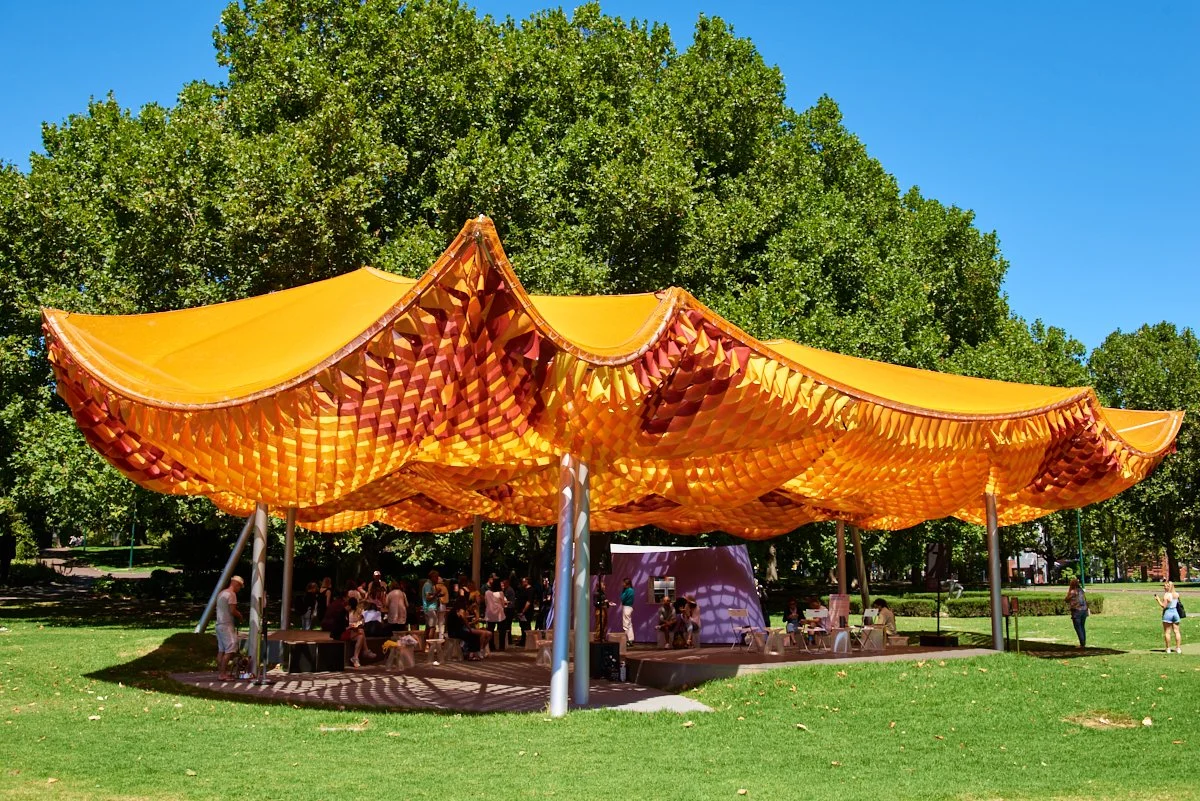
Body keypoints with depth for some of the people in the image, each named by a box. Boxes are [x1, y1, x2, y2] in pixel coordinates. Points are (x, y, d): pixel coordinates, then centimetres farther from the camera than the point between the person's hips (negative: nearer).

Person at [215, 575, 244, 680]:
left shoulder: (221, 593, 16)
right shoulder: (231, 594, -13)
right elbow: (232, 611, -19)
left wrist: (237, 614, 14)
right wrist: (240, 616, 0)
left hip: (219, 624, 10)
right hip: (227, 625, -10)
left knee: (221, 650, 11)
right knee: (229, 650, -8)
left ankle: (220, 672, 13)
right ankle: (223, 674, -11)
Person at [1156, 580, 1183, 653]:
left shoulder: (1166, 595, -16)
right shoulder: (1177, 594, 3)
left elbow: (1164, 606, -17)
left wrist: (1158, 599, -7)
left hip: (1168, 613, -6)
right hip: (1175, 612, 6)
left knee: (1167, 632, 3)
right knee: (1176, 631, 9)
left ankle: (1168, 648, 4)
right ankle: (1178, 648, 9)